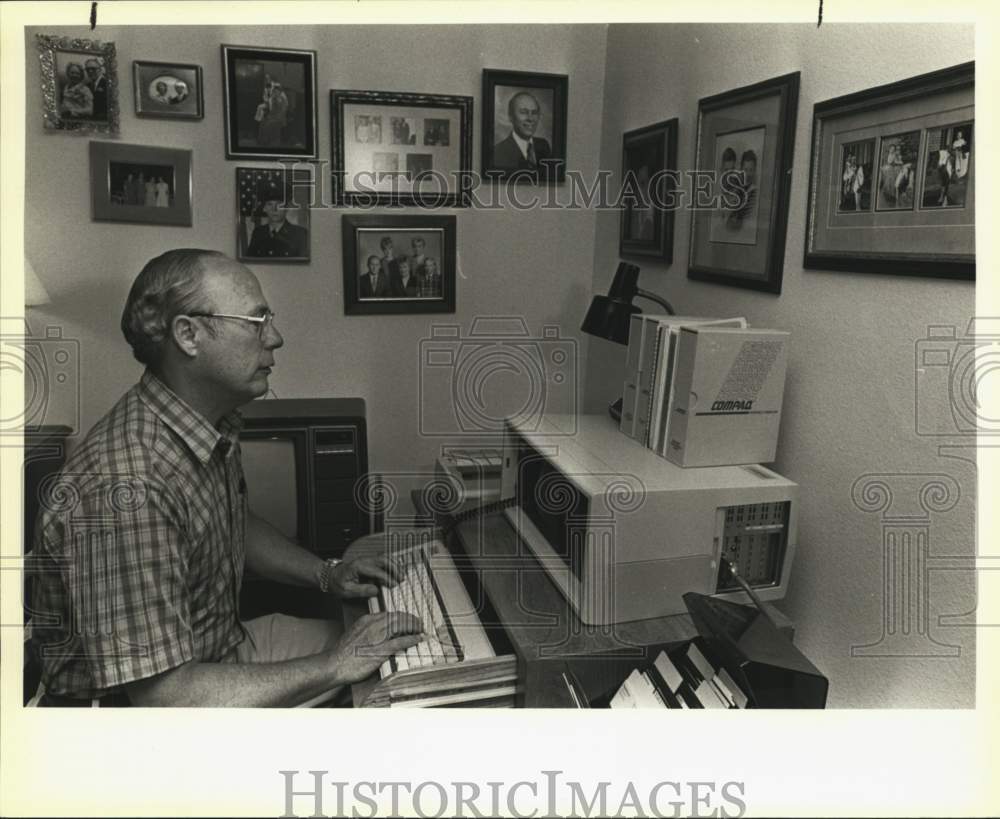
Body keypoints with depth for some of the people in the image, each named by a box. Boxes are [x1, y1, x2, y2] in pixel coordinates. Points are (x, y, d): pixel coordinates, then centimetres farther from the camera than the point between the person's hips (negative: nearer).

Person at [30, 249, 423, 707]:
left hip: (226, 643, 8)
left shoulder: (217, 427, -3)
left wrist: (325, 575, 2)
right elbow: (165, 697, -31)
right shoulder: (123, 491, -31)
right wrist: (335, 666, -24)